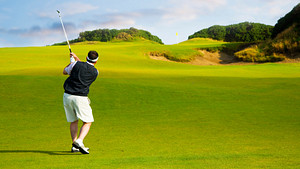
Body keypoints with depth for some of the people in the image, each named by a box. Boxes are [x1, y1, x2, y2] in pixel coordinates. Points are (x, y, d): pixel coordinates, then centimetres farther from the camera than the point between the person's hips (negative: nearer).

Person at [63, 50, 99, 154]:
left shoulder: (76, 64, 0)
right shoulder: (95, 72, 3)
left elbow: (65, 71, 19)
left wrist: (72, 60, 31)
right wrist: (76, 58, 31)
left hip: (67, 95, 3)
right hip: (80, 98, -3)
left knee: (73, 121, 17)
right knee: (87, 122, 4)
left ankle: (74, 145, 14)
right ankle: (79, 141, -19)